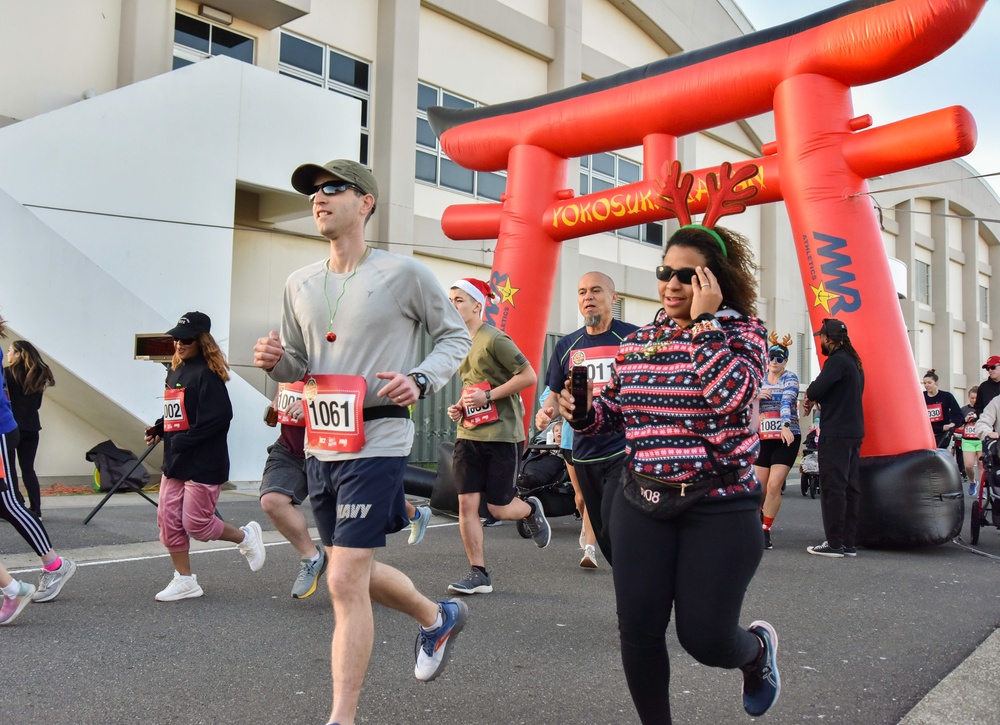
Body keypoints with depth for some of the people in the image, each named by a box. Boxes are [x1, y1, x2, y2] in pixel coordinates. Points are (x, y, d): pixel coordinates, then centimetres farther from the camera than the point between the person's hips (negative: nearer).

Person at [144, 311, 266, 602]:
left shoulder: (206, 373, -15)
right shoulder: (175, 371, 12)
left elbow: (217, 417, -23)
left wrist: (182, 441, -21)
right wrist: (159, 428, 4)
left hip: (204, 463, -8)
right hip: (175, 461, 9)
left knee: (196, 523, -3)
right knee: (168, 520, 6)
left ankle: (245, 536, 23)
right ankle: (185, 580, 18)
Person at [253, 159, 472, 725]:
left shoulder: (405, 273, -7)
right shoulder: (300, 285, 9)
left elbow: (456, 336, 2)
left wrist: (421, 380, -15)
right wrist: (275, 361, -6)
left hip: (377, 442, -7)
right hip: (320, 444, 7)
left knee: (345, 583, -9)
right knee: (355, 573, 19)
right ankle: (438, 617, 45)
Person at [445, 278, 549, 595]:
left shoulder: (494, 339, -12)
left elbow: (529, 376, -15)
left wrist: (487, 396, -18)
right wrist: (459, 407, 8)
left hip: (501, 434, -7)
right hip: (469, 435, 7)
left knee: (499, 508, 0)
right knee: (466, 503, -2)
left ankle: (531, 510, 34)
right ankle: (478, 574, 7)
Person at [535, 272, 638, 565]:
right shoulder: (566, 346, 11)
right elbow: (555, 395, 18)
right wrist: (546, 411, -3)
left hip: (625, 450, -5)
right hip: (585, 452, 5)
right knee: (605, 538, 13)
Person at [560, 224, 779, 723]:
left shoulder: (740, 330, -5)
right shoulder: (637, 341, 8)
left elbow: (730, 397, -24)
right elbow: (615, 412, 17)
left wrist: (705, 323, -20)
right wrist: (583, 413, -4)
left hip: (720, 504, -4)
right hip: (642, 500, 4)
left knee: (703, 638, -1)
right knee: (638, 630, -1)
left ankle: (758, 648, 37)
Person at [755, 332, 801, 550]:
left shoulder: (790, 378, 0)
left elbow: (787, 401, -18)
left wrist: (786, 426, -34)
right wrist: (755, 396, -9)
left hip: (786, 438, -3)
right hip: (763, 439, 4)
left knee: (774, 486, -13)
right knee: (758, 488, 2)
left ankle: (765, 531, 0)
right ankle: (757, 523, 28)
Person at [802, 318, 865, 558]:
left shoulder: (837, 360, -13)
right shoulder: (853, 361, 18)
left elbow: (817, 388, -23)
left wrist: (809, 397, -1)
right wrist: (816, 399, 7)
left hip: (836, 433, -10)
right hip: (854, 431, 10)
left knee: (832, 487, -5)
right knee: (850, 487, 10)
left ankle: (835, 543, -3)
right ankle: (849, 543, 13)